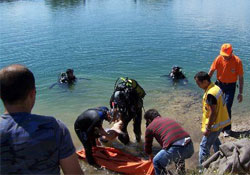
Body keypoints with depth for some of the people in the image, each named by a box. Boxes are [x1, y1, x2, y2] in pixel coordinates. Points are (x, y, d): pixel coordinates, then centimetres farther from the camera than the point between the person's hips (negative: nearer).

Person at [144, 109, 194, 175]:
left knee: (157, 162, 21)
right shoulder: (168, 119, 32)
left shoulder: (150, 127, 16)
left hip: (175, 148, -6)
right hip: (190, 147, 6)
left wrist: (151, 156, 50)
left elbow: (147, 146, 28)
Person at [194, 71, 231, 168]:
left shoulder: (210, 94, -27)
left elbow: (213, 112, -26)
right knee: (214, 140, 31)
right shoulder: (216, 87, 3)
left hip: (214, 124, -10)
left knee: (204, 146, -1)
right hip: (221, 120, 10)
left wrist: (208, 128, -19)